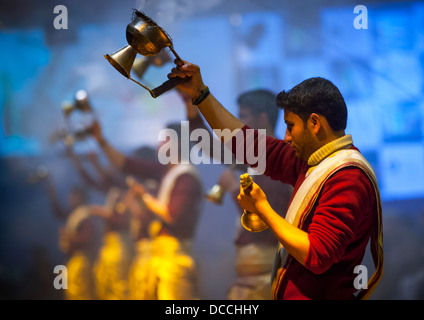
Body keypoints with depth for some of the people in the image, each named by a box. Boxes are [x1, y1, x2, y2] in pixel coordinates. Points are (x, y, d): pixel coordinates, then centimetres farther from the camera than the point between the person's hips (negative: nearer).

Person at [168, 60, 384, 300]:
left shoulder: (349, 178, -19)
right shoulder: (314, 161, 10)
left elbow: (317, 256, -24)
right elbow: (251, 145, 19)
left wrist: (262, 208, -14)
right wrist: (199, 92, 19)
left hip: (320, 295, -9)